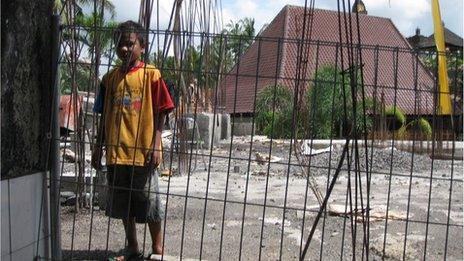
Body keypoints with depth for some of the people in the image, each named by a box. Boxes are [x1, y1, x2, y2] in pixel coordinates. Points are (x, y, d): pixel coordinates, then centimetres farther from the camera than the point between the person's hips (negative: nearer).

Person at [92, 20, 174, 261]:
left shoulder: (151, 75, -4)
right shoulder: (110, 78, 9)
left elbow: (160, 113, -4)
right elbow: (104, 116, 13)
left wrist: (156, 146, -10)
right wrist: (98, 148, 12)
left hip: (143, 153, -4)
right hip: (116, 153, 5)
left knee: (149, 203, 5)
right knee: (123, 204, 13)